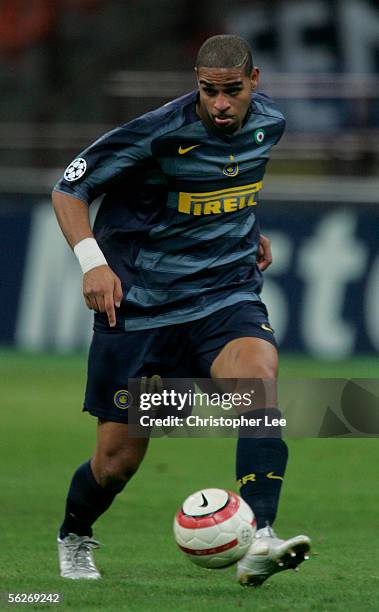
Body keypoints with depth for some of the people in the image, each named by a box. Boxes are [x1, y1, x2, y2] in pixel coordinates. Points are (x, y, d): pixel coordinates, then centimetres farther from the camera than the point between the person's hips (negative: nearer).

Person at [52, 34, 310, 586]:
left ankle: (259, 542, -39)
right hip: (140, 303, -3)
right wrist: (92, 260, -21)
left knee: (259, 375, -31)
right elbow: (69, 188, -8)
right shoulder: (158, 133, -16)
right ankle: (74, 538, 36)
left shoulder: (267, 123, 0)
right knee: (118, 460, 1)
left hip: (227, 293, 3)